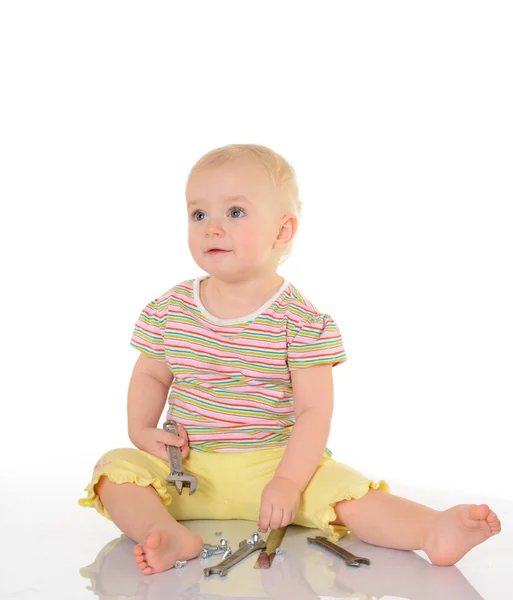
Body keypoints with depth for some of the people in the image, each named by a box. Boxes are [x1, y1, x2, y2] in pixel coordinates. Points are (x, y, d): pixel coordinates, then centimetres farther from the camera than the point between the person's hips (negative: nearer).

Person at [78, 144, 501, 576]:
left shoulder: (303, 321, -11)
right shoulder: (170, 309, 1)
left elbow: (314, 410, -12)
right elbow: (150, 375, 13)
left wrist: (287, 482, -22)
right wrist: (141, 430, -5)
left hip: (274, 464, -3)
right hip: (187, 470, 3)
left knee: (340, 487, -25)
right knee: (116, 470, -17)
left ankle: (434, 529, -30)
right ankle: (170, 536, -35)